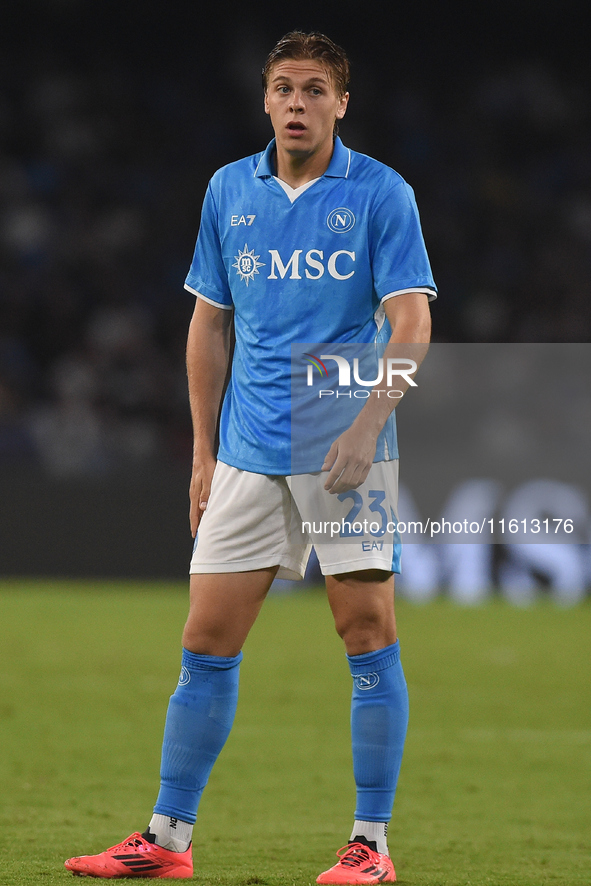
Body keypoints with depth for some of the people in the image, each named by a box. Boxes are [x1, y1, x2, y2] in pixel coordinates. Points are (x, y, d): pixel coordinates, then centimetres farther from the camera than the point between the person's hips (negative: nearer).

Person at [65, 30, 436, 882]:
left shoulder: (381, 193, -4)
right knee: (207, 642, 4)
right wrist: (203, 450, 11)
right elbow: (209, 325, 15)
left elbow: (410, 324, -8)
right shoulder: (229, 191, 9)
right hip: (248, 453, 4)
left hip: (345, 452, -4)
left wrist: (368, 426, -20)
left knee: (369, 636, -5)